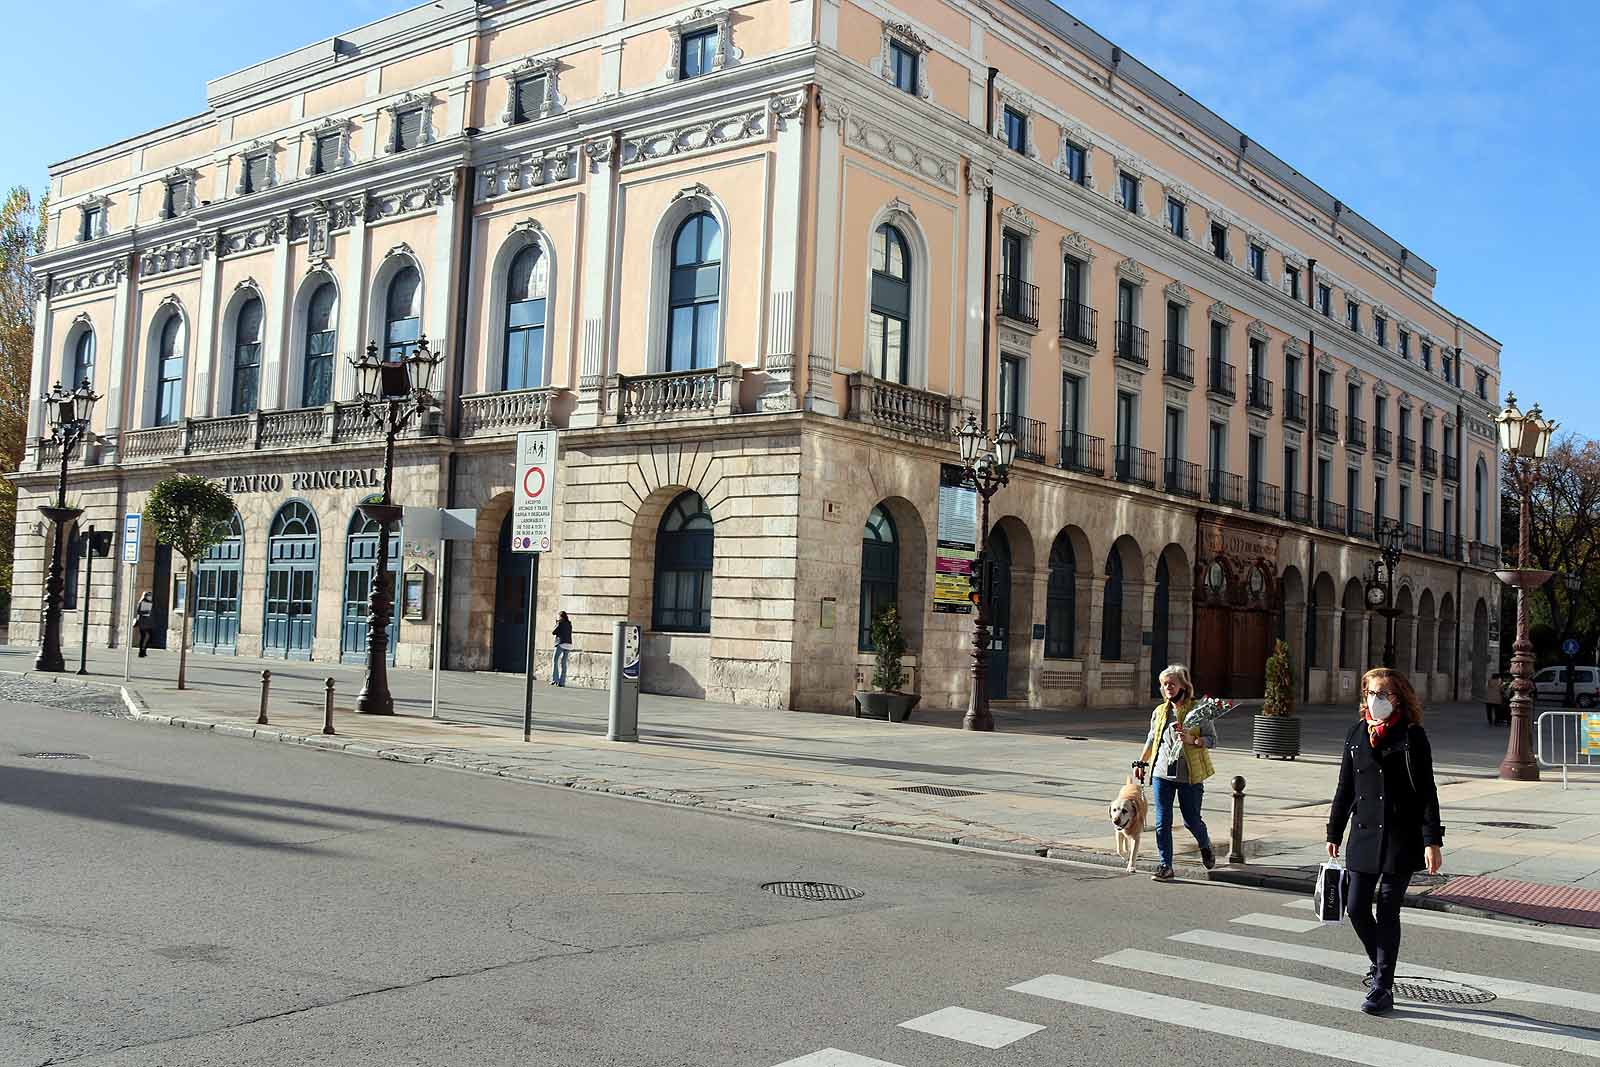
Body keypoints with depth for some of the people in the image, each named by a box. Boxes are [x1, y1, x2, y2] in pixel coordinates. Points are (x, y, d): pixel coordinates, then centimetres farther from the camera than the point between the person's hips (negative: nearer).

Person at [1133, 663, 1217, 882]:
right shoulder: (1159, 712, 9)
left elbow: (1212, 739, -4)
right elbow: (1151, 740, 23)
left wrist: (1192, 740, -20)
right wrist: (1141, 763, 22)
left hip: (1190, 775, -3)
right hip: (1162, 773, 4)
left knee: (1191, 820, 7)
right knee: (1162, 822, -1)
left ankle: (1205, 847, 39)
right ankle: (1165, 866, 6)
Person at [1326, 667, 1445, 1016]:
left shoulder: (1412, 736, -5)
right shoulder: (1356, 734, 8)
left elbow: (1427, 792, -6)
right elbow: (1345, 788, 14)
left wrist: (1432, 841, -11)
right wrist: (1334, 833, 16)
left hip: (1401, 838, -4)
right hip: (1364, 834, 4)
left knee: (1387, 912, -1)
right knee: (1356, 908, 3)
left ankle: (1382, 988, 9)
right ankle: (1380, 962, 31)